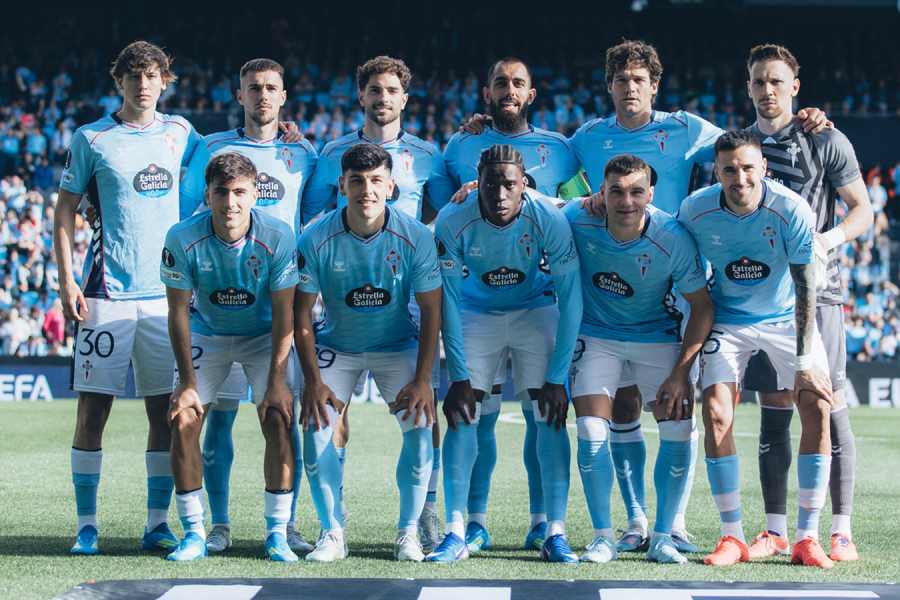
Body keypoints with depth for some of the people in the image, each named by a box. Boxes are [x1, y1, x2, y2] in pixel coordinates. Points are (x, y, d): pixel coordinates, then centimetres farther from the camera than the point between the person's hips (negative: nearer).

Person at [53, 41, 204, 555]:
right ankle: (87, 525, 4)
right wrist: (67, 281, -6)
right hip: (107, 294, -3)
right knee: (93, 410, -3)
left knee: (166, 411, 3)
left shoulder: (178, 133, 10)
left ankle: (158, 523, 10)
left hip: (167, 293, 3)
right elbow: (65, 211, 3)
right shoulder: (91, 139, 2)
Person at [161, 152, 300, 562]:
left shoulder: (277, 236, -24)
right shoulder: (183, 239, -23)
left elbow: (283, 313, -19)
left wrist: (277, 380, -23)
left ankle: (278, 532, -7)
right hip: (207, 334, 1)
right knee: (183, 421, -12)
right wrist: (187, 383, -18)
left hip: (263, 336, -1)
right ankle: (194, 532, -1)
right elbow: (178, 313, -15)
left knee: (278, 420, -17)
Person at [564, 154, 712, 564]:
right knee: (591, 431, -14)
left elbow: (702, 306, -13)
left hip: (656, 337, 0)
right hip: (596, 335, 0)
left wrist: (681, 371, -17)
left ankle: (662, 537, 5)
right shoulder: (577, 220, -21)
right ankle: (602, 537, 0)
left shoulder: (673, 238, -24)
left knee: (680, 431, -10)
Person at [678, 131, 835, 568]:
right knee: (716, 414, -16)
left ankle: (807, 538, -7)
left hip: (787, 317, -1)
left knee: (818, 409, -15)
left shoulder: (792, 211, -23)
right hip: (727, 319, 1)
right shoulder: (694, 210, -17)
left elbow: (805, 289, -20)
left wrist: (803, 361, -24)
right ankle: (732, 537, -4)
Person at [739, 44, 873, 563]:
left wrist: (828, 239, -19)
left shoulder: (827, 142, -1)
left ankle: (842, 532, -3)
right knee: (774, 413, 5)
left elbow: (863, 211, -1)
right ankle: (776, 531, 10)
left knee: (830, 406, -6)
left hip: (817, 290, -4)